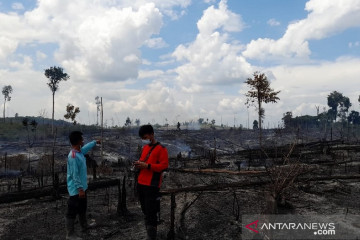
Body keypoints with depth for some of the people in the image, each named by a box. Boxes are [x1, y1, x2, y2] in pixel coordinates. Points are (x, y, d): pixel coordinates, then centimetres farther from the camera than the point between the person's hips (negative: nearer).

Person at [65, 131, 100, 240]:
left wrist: (95, 142, 42)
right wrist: (79, 189, -25)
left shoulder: (80, 151, 4)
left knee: (83, 208, 25)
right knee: (72, 211, 0)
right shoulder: (73, 156, -25)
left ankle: (84, 226, 42)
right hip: (76, 189, -10)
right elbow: (74, 175, -26)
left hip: (82, 187, 10)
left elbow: (87, 147, 28)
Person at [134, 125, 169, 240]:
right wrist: (139, 164, 3)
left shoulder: (161, 149, -8)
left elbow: (164, 165, -15)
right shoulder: (145, 148, 15)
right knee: (145, 212, 15)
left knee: (151, 214, -7)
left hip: (152, 186, -8)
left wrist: (147, 166, -21)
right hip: (141, 184, 8)